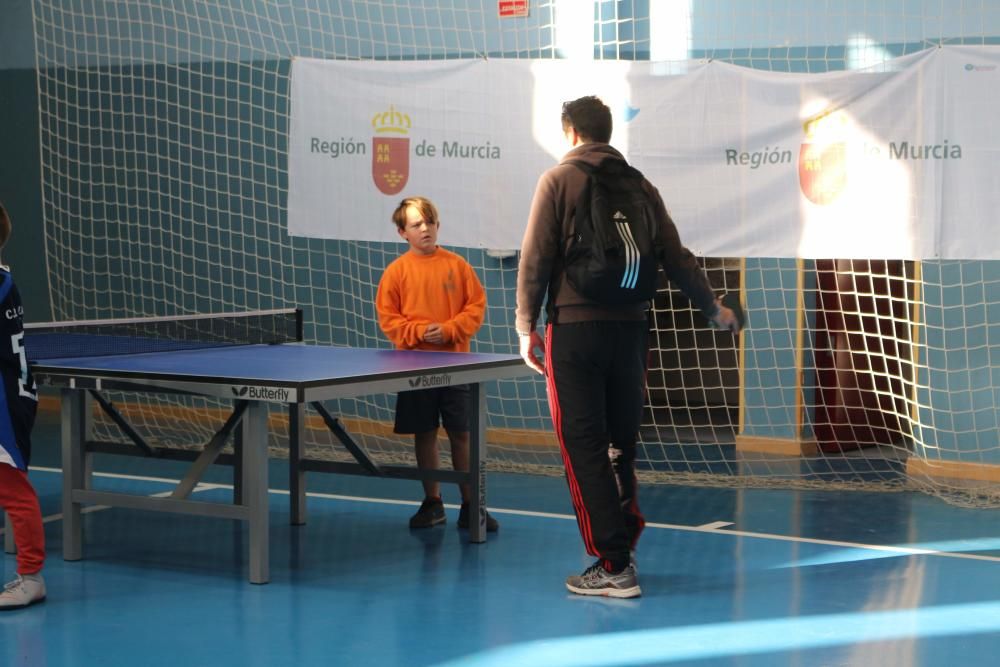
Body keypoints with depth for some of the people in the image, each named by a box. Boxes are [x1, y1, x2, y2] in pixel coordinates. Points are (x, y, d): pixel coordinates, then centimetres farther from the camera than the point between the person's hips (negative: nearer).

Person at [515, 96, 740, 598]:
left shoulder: (559, 180, -2)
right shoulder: (639, 186, 10)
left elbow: (535, 259, -7)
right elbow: (676, 259, 12)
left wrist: (526, 326, -2)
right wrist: (714, 308, 24)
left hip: (574, 330, -5)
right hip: (630, 329, 5)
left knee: (584, 449, -2)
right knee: (620, 447, 16)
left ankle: (614, 566, -4)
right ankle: (624, 545, 22)